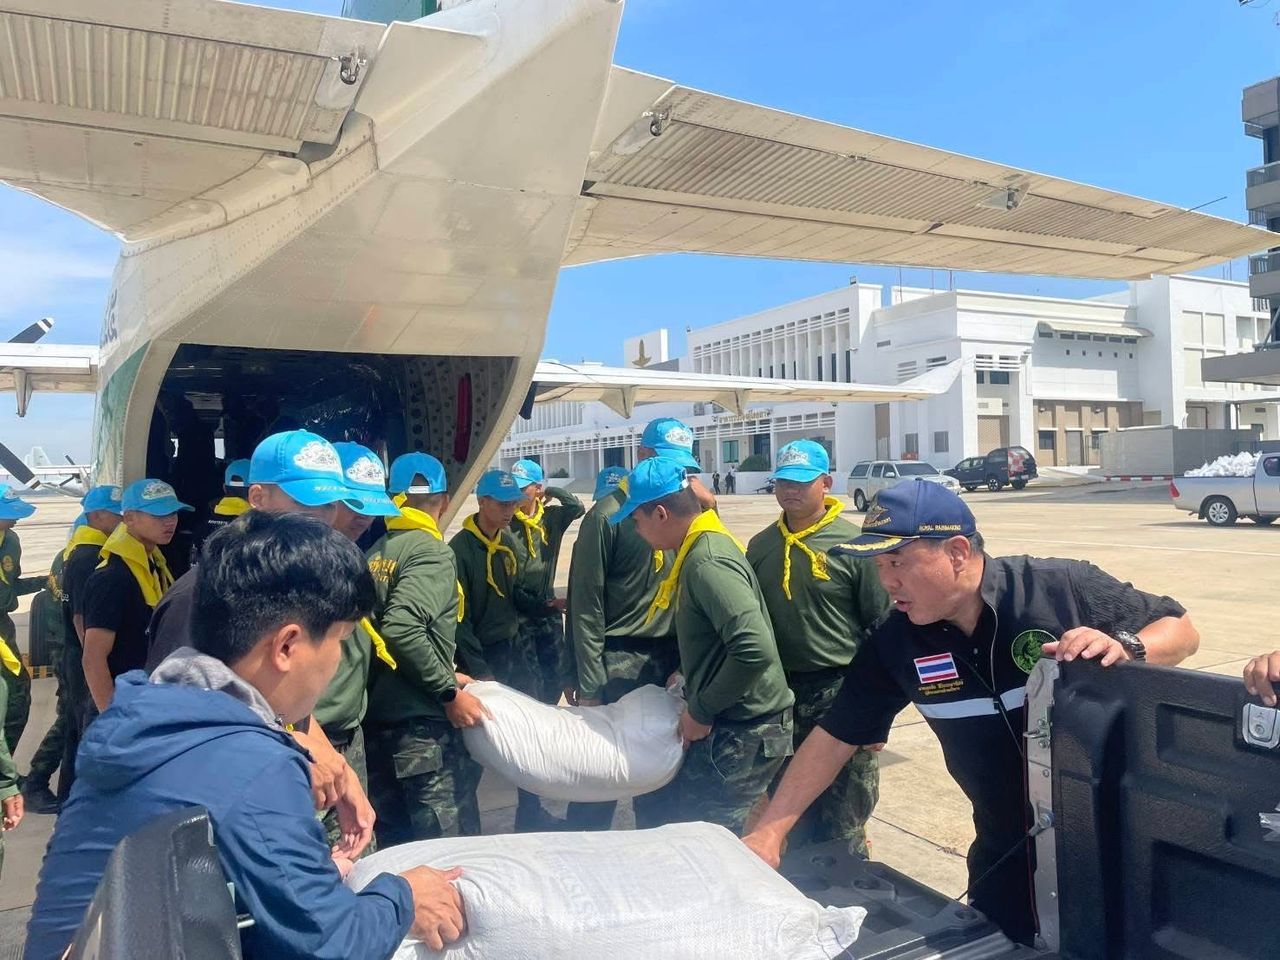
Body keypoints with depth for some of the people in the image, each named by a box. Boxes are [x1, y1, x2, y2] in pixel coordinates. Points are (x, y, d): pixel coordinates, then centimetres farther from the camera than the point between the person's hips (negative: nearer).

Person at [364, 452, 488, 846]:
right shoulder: (432, 552, -12)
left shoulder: (377, 552, 12)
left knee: (394, 844, 18)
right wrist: (449, 692, -16)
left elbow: (377, 627, 14)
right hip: (420, 723, -8)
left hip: (375, 719, 8)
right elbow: (402, 629, -26)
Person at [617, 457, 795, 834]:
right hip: (731, 723, 10)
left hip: (744, 732, -10)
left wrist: (701, 711, -20)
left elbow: (756, 650, -32)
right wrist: (689, 675, 11)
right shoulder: (705, 548, 8)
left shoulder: (707, 561, -23)